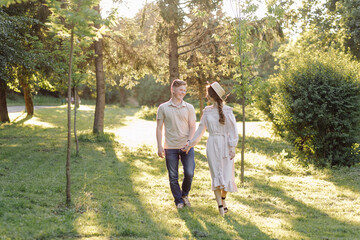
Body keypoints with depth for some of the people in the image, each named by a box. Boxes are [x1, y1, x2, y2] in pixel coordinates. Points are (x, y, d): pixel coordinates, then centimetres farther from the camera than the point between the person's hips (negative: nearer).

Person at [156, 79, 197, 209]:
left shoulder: (189, 108, 6)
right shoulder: (163, 108, 4)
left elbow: (193, 127, 3)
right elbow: (159, 128, 5)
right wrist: (159, 146, -3)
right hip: (170, 148, 0)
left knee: (189, 173, -6)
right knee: (173, 176, 2)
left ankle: (185, 194, 21)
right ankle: (179, 200, 18)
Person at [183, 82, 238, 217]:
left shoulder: (227, 111, -5)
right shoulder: (207, 111, 6)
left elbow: (233, 130, -4)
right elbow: (201, 129, 14)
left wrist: (232, 148, -9)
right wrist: (190, 144, 14)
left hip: (225, 145, -2)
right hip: (212, 146, 2)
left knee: (226, 174, 4)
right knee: (216, 175, -3)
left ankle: (223, 199, 25)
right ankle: (220, 205, -6)